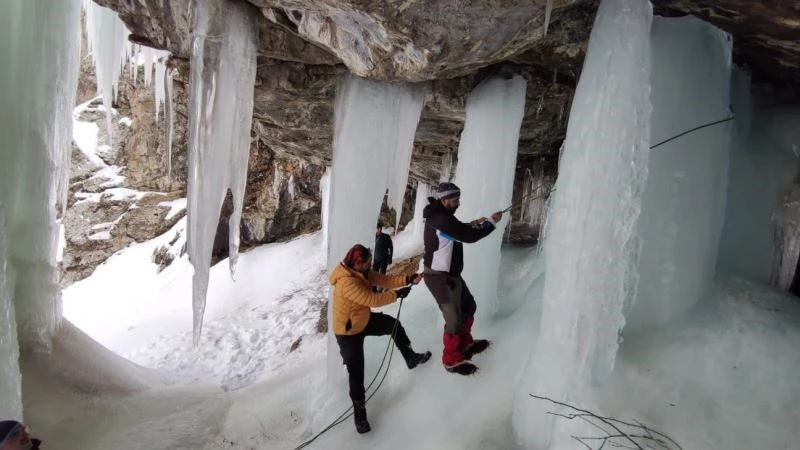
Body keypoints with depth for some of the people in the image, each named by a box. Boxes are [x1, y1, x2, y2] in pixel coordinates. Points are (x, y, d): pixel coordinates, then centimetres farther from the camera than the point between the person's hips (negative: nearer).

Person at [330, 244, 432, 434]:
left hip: (364, 320, 9)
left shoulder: (362, 272, -7)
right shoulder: (347, 282, -37)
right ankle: (359, 413, 17)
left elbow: (384, 280, -8)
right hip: (348, 332, -9)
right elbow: (372, 300, -37)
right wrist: (397, 295, -27)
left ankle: (411, 358, 42)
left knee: (394, 324, 21)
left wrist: (408, 279, -21)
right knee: (356, 372, -2)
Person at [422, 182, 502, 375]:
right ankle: (451, 360, 17)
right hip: (441, 278, -11)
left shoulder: (439, 215, 6)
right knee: (455, 320, -1)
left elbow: (455, 229, 27)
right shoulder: (441, 219, -27)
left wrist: (473, 224, 14)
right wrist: (491, 222, -12)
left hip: (450, 274, 11)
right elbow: (469, 236, -26)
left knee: (468, 307, 23)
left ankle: (465, 344, 42)